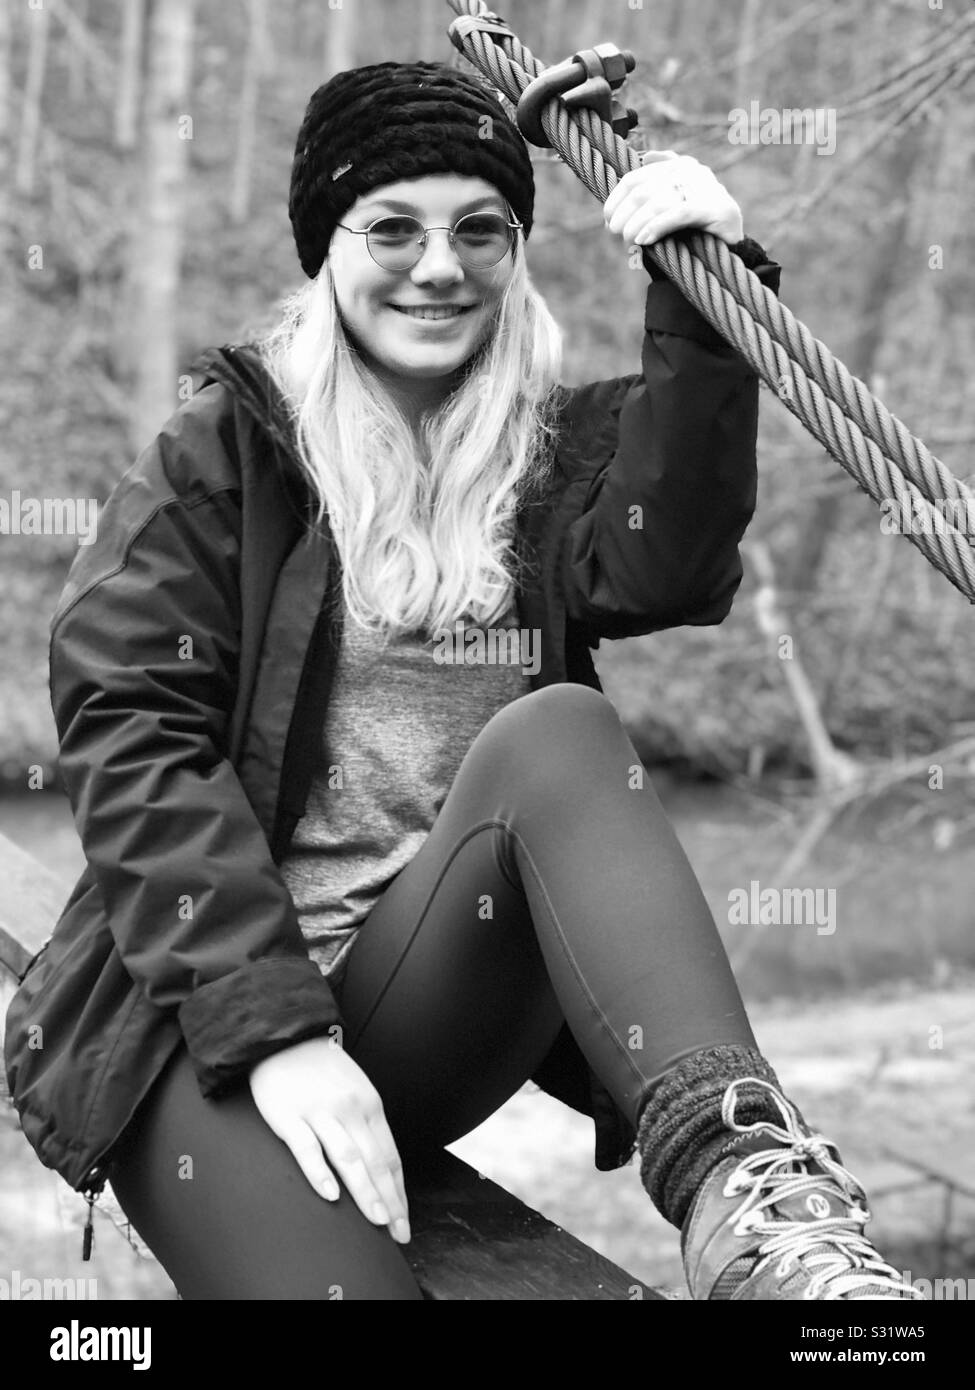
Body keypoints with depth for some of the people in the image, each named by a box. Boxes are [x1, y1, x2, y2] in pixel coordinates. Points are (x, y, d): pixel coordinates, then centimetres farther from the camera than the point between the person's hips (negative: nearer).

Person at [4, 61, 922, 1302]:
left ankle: (747, 1200, -44)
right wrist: (275, 1030, -19)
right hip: (200, 1003, -2)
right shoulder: (226, 450, 5)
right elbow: (131, 733, -7)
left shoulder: (562, 449, 13)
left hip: (436, 999, 2)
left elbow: (663, 572, -10)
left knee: (556, 731, -30)